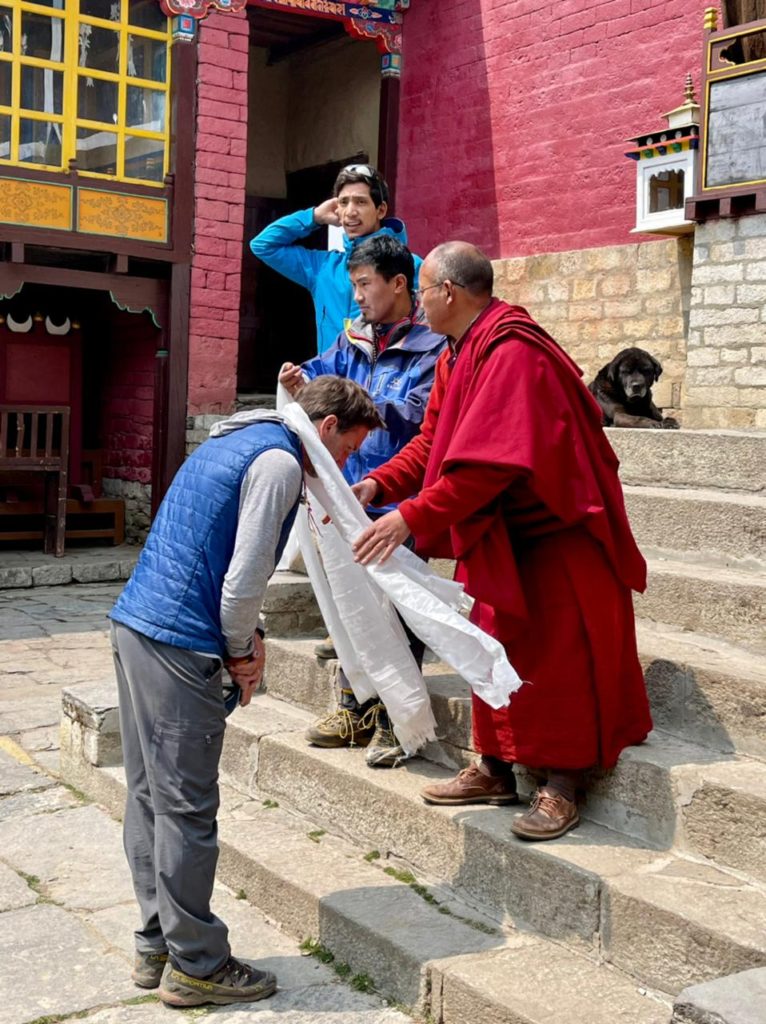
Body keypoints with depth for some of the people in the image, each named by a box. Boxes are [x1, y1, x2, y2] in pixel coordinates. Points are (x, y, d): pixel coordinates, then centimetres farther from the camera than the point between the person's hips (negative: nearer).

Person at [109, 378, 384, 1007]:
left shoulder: (234, 442, 19)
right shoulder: (279, 462, -11)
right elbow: (245, 577, -16)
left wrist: (243, 639, 12)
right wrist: (242, 651, 0)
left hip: (133, 624, 10)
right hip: (179, 647, -10)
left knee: (149, 795, 15)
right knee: (186, 808, 0)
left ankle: (156, 946, 26)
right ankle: (195, 966, 11)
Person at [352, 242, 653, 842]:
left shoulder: (513, 354, -25)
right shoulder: (459, 355, 7)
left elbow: (488, 463, -31)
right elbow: (433, 440, 6)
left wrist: (412, 518, -31)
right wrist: (378, 484, -9)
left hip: (557, 534, -9)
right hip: (501, 534, 10)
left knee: (557, 657, -1)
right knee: (497, 647, 14)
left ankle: (562, 786, 10)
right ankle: (495, 769, 26)